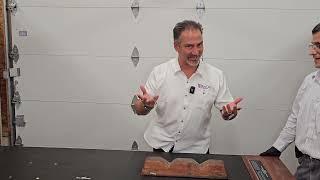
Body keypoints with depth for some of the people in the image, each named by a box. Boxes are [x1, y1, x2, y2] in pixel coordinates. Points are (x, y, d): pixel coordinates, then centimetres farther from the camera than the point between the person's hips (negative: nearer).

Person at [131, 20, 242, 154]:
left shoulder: (216, 76, -6)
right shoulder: (159, 72, -8)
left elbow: (225, 112, -1)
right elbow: (138, 110, -5)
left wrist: (230, 112, -24)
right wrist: (146, 105, -28)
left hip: (196, 149, 1)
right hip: (161, 146, 0)